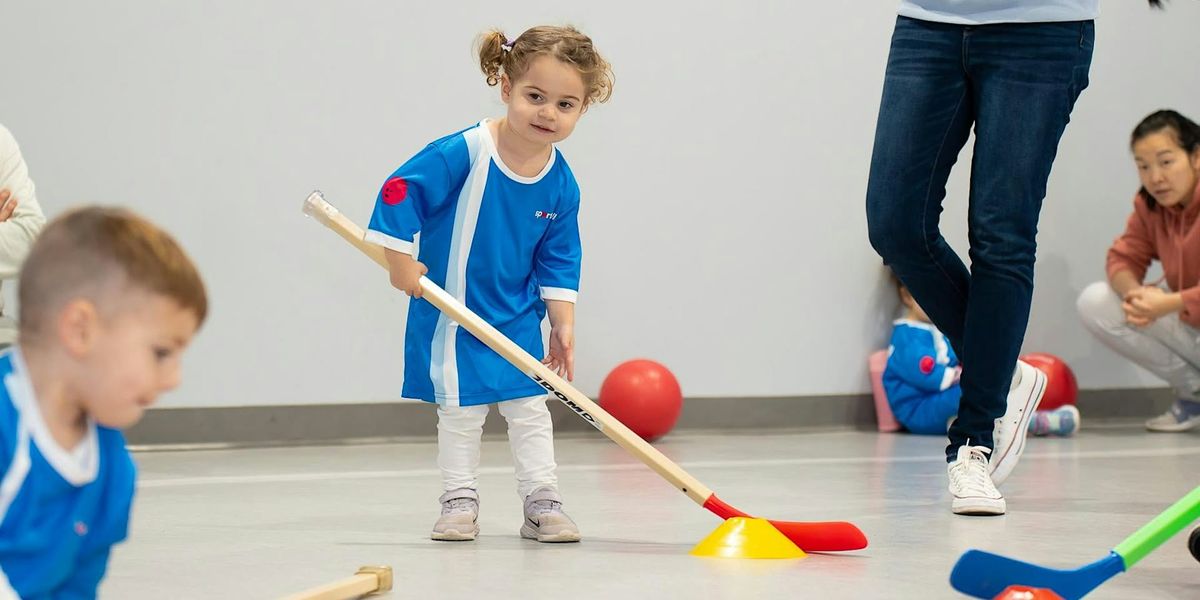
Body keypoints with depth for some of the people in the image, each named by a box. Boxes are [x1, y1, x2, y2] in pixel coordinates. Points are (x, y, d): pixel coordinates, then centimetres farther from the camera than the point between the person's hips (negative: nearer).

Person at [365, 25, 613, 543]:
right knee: (459, 409, 4)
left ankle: (542, 502, 14)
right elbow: (400, 191, -18)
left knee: (529, 407, 5)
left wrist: (563, 325, 1)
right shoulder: (465, 152, -23)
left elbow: (558, 262, 3)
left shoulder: (561, 185, -7)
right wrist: (400, 260, -17)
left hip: (517, 318, 3)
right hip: (450, 314, -3)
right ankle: (460, 502, 16)